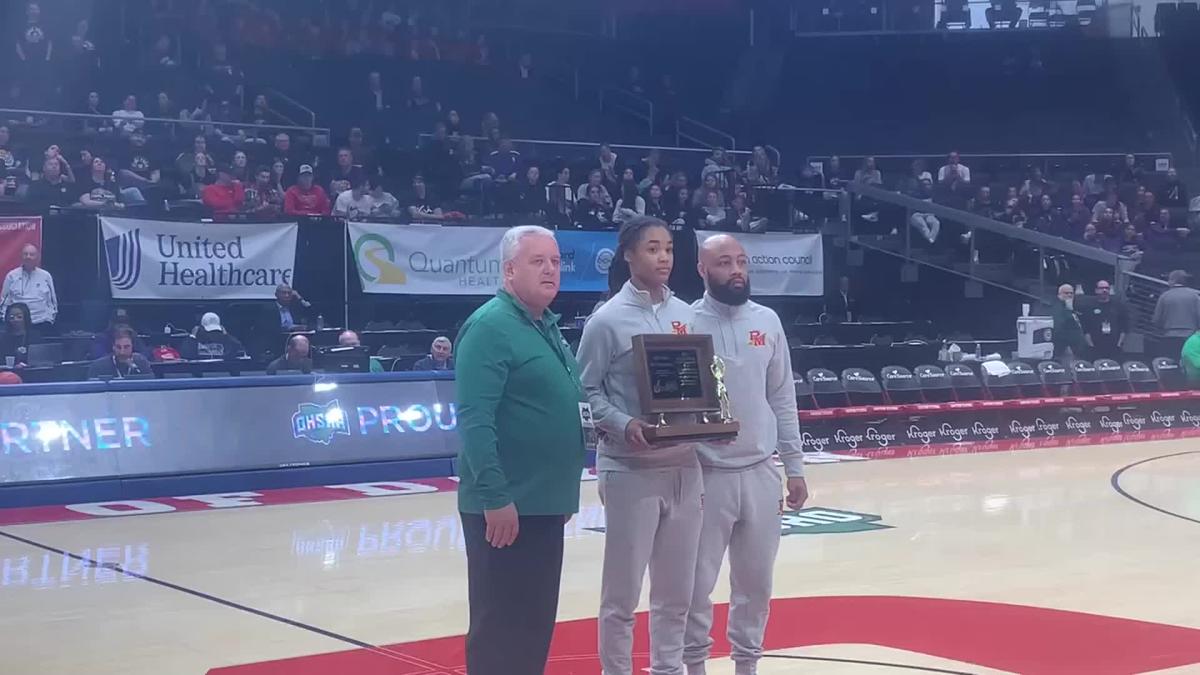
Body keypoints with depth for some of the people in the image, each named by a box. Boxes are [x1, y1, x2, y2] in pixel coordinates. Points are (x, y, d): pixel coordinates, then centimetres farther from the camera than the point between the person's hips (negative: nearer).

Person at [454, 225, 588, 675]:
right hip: (506, 505, -9)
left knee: (536, 624, 15)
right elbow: (475, 420, -20)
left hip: (545, 503, 9)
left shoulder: (548, 327, 14)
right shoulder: (490, 327, -13)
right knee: (499, 626, -1)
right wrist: (495, 495, -24)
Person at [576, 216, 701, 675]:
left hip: (684, 466, 5)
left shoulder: (685, 314, 8)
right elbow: (587, 390, -7)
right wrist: (624, 425, -21)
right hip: (630, 470, -5)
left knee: (676, 589, 14)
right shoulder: (608, 319, -8)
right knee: (622, 591, 3)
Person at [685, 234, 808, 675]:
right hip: (706, 474, -4)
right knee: (697, 581, 4)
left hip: (760, 472, 4)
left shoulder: (768, 321, 6)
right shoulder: (686, 323, -8)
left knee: (755, 580, 13)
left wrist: (795, 466, 9)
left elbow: (782, 398, 10)